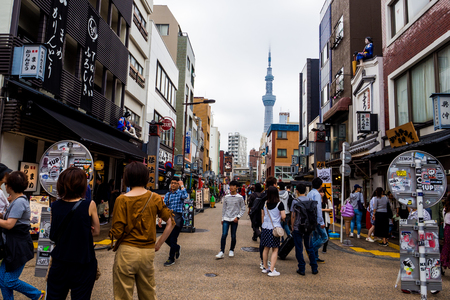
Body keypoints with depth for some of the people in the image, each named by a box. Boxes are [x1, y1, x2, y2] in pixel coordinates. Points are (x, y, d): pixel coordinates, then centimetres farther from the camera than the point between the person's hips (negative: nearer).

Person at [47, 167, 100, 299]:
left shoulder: (55, 206, -3)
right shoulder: (89, 205, -14)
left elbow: (53, 236, 7)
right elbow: (96, 231, -3)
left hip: (59, 263, 4)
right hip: (83, 264, -3)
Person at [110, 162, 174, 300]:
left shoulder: (122, 199, -10)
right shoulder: (155, 198, -1)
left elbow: (117, 233, -12)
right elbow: (170, 223, 1)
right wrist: (158, 244, 7)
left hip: (127, 252, -3)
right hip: (148, 252, 3)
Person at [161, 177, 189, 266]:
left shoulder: (180, 193, -1)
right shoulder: (167, 194, 12)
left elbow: (186, 196, -26)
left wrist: (182, 186, -16)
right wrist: (160, 218, 1)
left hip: (177, 217, -5)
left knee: (173, 239, -3)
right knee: (167, 238, 9)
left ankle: (171, 259, 11)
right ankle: (177, 248, 38)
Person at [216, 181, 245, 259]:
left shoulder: (240, 198, -1)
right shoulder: (226, 197, 7)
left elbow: (243, 209, 3)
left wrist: (238, 217, -7)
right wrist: (222, 218, 13)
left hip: (234, 220, -1)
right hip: (226, 219, 1)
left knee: (233, 236, 5)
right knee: (224, 235, -9)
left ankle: (231, 250, 23)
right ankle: (222, 252, -4)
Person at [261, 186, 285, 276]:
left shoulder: (264, 204, 3)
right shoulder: (279, 204, -9)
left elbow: (262, 216, 10)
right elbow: (283, 216, -12)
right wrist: (282, 219, 11)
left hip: (265, 227, 4)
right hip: (275, 228, -4)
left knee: (266, 248, 15)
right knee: (275, 250, 3)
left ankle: (265, 267, 26)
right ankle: (272, 270, 2)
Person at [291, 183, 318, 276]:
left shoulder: (295, 201, -10)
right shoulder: (310, 200, 3)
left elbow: (293, 216, -10)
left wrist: (292, 226, 2)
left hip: (298, 228, -4)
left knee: (299, 249, 5)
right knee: (310, 248, 14)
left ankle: (302, 269, 9)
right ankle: (314, 268, 19)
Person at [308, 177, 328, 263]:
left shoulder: (309, 193, 12)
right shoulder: (316, 194, -15)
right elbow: (318, 208, -20)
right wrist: (321, 222, -18)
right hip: (316, 220, -9)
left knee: (315, 237, 13)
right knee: (324, 237, -3)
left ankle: (315, 257, 17)